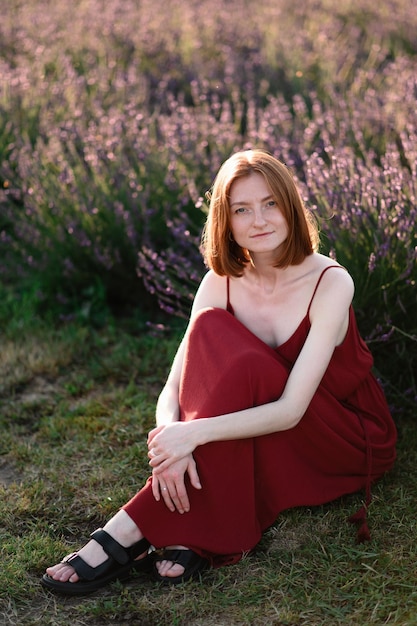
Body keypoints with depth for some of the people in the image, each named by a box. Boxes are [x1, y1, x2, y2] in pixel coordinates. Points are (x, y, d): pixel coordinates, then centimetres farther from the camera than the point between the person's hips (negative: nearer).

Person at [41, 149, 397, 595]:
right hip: (270, 452, 4)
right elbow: (173, 390, -14)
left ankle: (133, 531, -30)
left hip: (350, 440, -4)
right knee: (212, 329, -24)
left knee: (247, 367, -33)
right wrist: (170, 438, -36)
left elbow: (291, 409, -30)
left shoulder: (330, 283, -22)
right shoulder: (221, 283, -9)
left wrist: (194, 433, -41)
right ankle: (190, 531, -30)